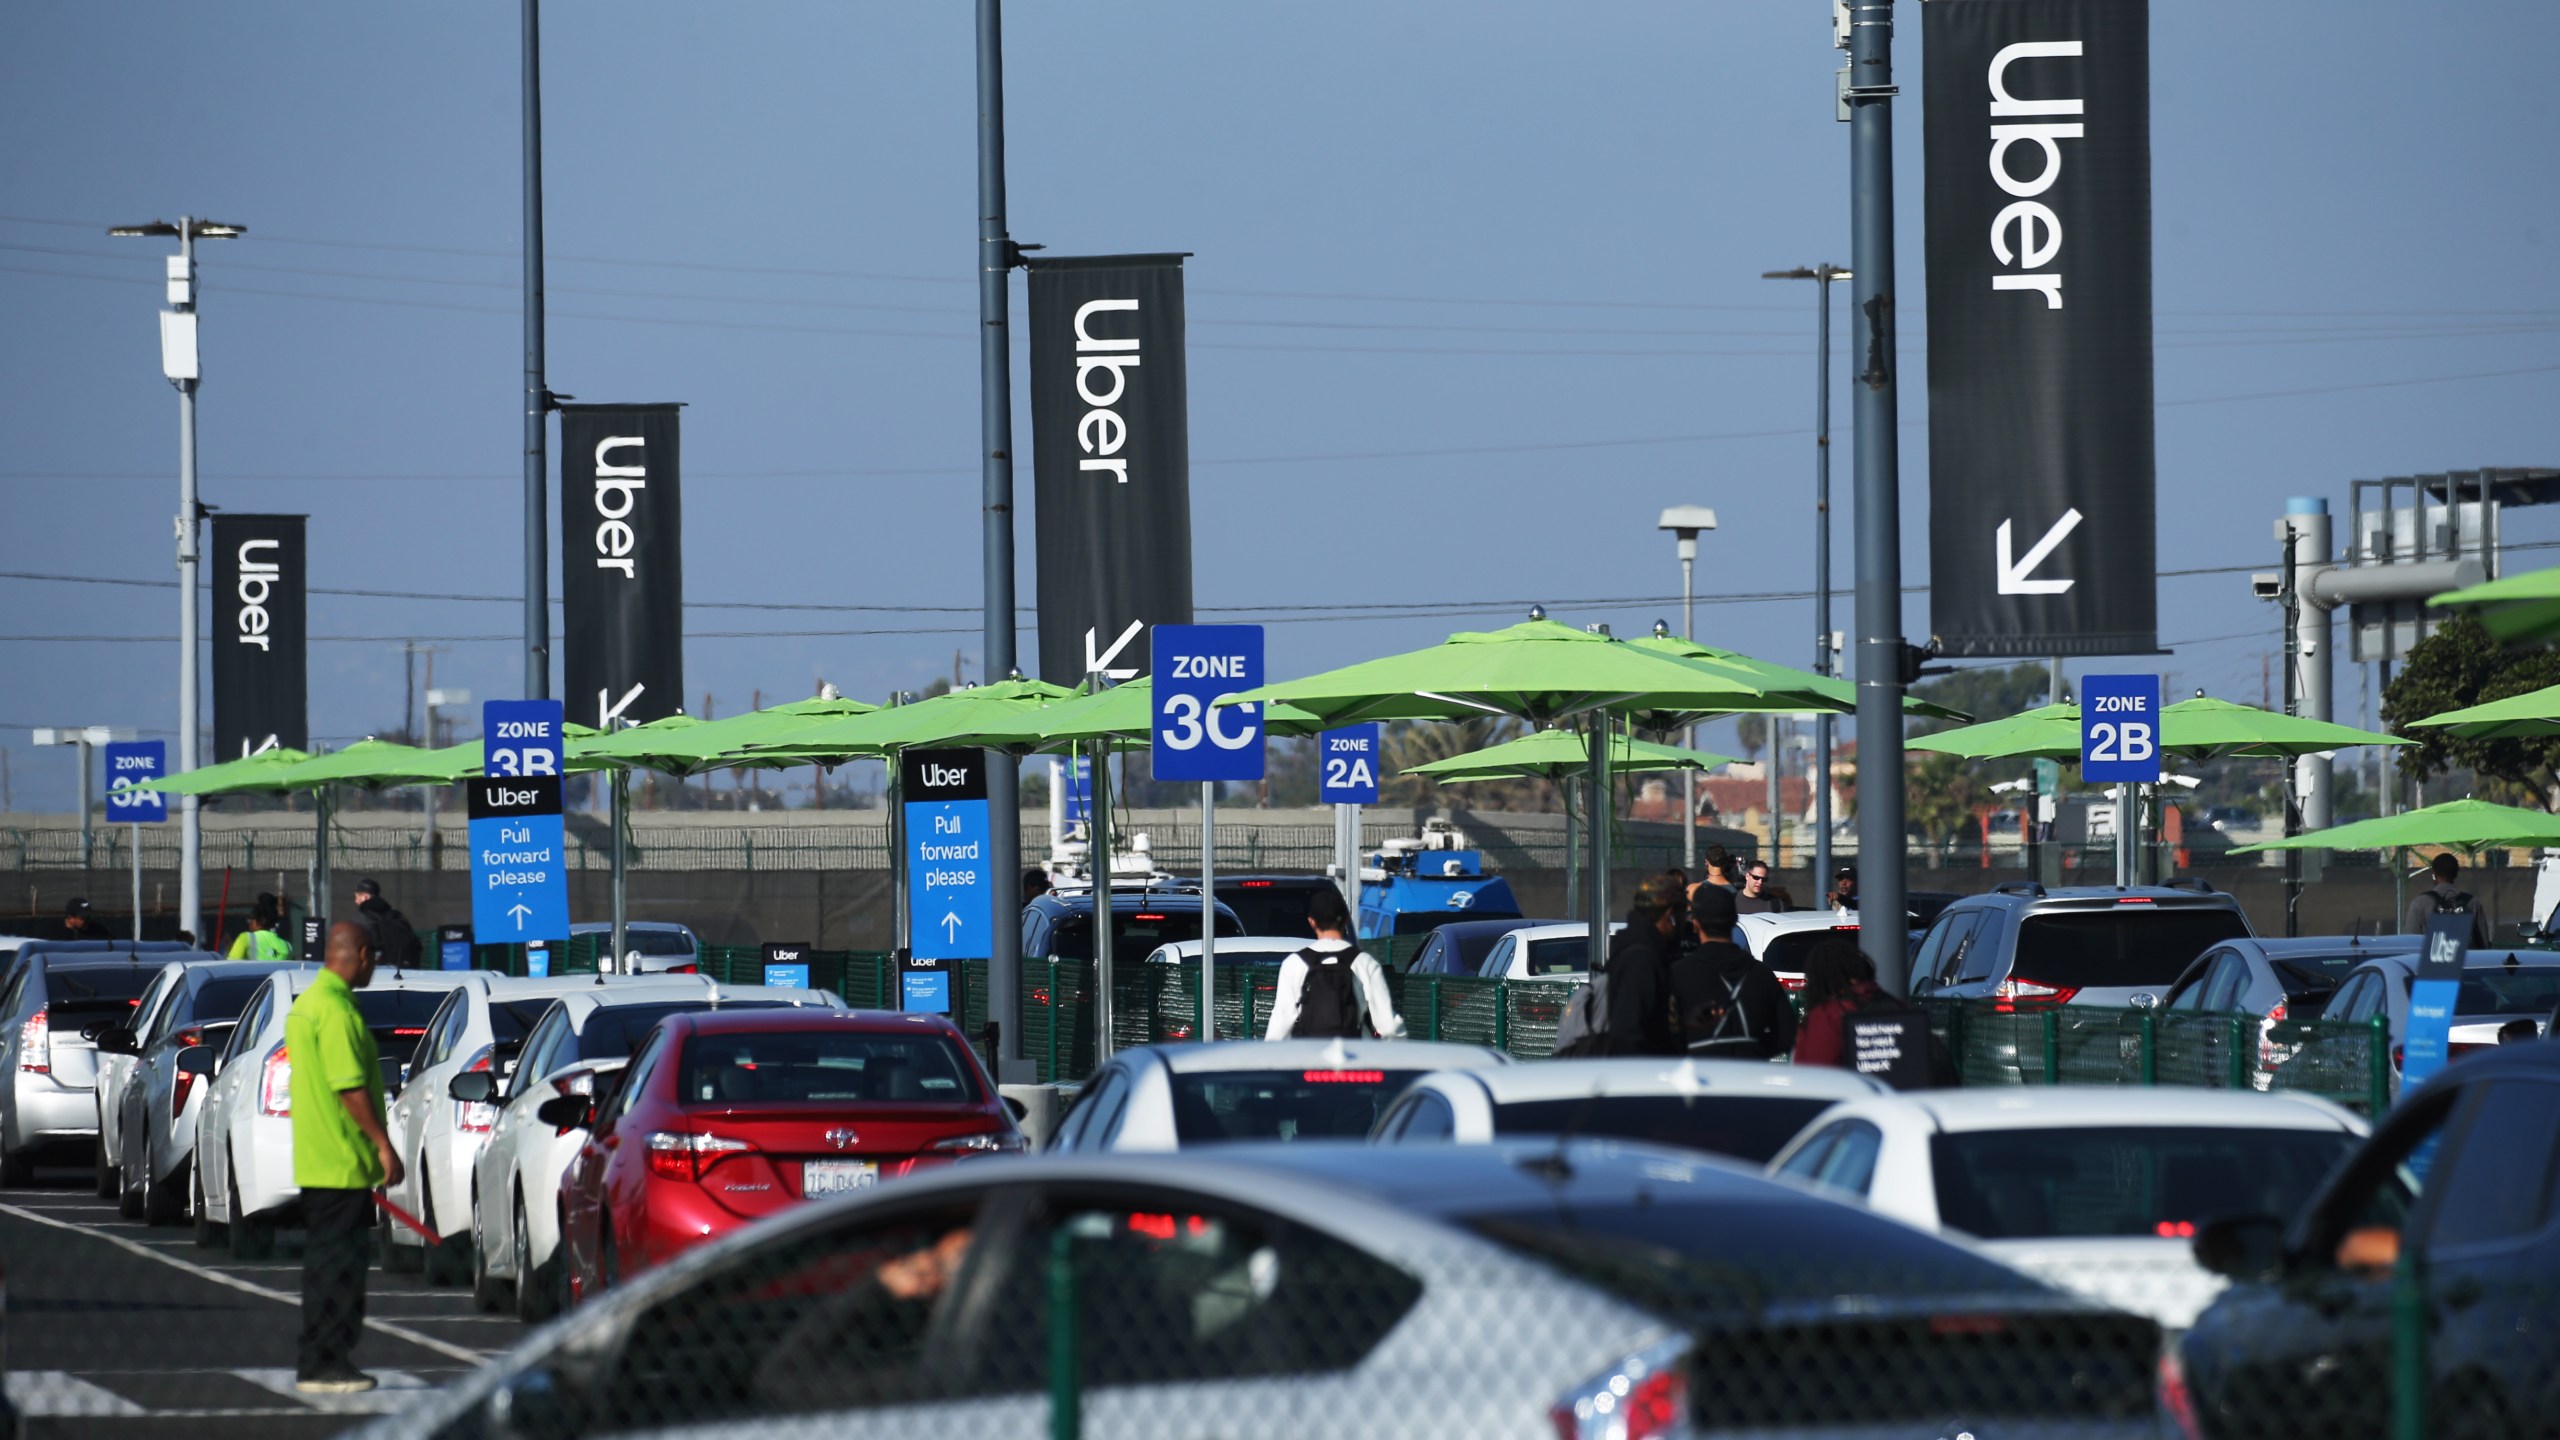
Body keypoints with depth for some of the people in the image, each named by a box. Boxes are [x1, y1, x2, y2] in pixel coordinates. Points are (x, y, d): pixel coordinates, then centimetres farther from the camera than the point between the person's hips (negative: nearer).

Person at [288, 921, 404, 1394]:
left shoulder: (307, 1003, 15)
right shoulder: (336, 1009, -17)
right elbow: (350, 1087, -22)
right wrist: (383, 1144, -18)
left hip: (316, 1158, 10)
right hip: (342, 1160, -10)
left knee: (327, 1262, 15)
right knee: (338, 1265, -6)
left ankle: (318, 1360, 20)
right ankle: (323, 1367, -4)